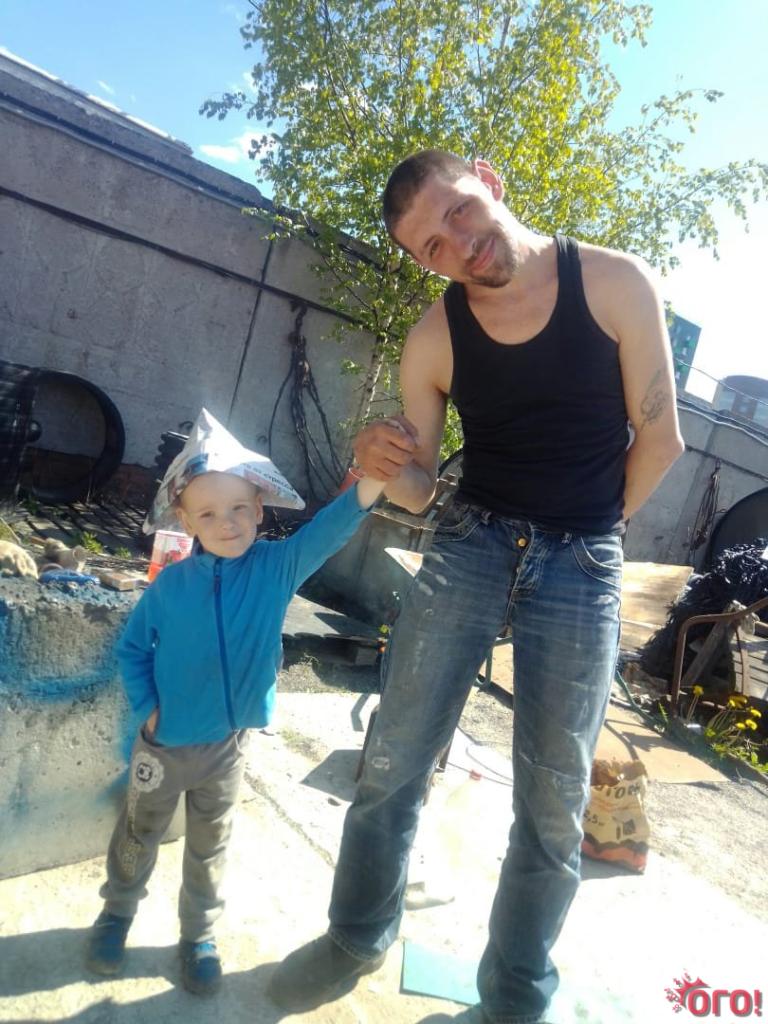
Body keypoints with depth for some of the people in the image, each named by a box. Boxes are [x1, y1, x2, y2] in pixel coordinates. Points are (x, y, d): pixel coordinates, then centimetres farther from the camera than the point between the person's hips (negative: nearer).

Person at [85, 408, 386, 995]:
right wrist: (146, 707, -9)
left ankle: (199, 934, 43)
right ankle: (117, 912, 50)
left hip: (229, 744, 0)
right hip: (165, 742, 0)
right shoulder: (171, 583, -13)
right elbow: (133, 648, 0)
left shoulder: (277, 567, -15)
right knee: (138, 837, 23)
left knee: (210, 848, 20)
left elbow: (325, 534, -31)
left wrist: (371, 484, -46)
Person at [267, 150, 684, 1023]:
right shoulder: (432, 340, -2)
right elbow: (419, 487, 3)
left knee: (553, 804, 7)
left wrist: (591, 532, 7)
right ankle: (357, 939, 32)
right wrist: (384, 466, -19)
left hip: (582, 569, -1)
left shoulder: (616, 284, -7)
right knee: (392, 763, 5)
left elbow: (658, 440, -1)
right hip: (468, 547, 2)